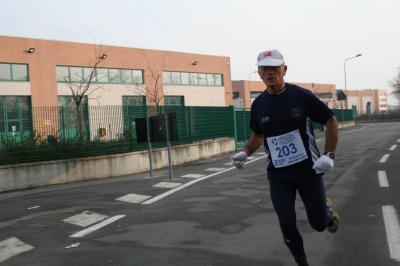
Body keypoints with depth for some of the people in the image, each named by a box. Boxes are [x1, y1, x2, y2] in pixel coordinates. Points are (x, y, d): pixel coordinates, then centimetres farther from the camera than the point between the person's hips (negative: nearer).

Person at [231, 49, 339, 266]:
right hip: (278, 175, 2)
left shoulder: (301, 95, -10)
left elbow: (331, 121, -1)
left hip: (308, 170, -2)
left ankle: (327, 208, 42)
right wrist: (245, 153, -1)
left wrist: (329, 155, -11)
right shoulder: (258, 104, -1)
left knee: (319, 224, 5)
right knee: (287, 225, -2)